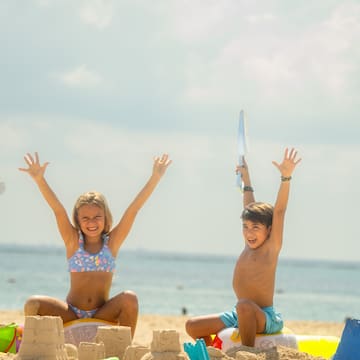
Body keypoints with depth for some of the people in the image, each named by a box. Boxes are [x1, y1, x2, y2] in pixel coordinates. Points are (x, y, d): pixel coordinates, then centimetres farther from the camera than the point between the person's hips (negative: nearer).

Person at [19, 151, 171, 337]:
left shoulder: (111, 242, 1)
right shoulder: (73, 241, 0)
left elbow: (134, 209, -6)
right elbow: (58, 210, -13)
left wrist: (155, 178, -13)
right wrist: (39, 180, -26)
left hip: (103, 314, 0)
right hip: (72, 314, 0)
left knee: (129, 299, -28)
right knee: (33, 304, -24)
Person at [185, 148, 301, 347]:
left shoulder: (271, 248, -8)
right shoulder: (249, 246, 9)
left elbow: (279, 211, -19)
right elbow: (249, 208, 21)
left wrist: (285, 178, -28)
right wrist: (246, 179, 28)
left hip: (265, 318, -8)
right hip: (239, 315, 8)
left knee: (245, 306, -41)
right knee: (192, 326, 6)